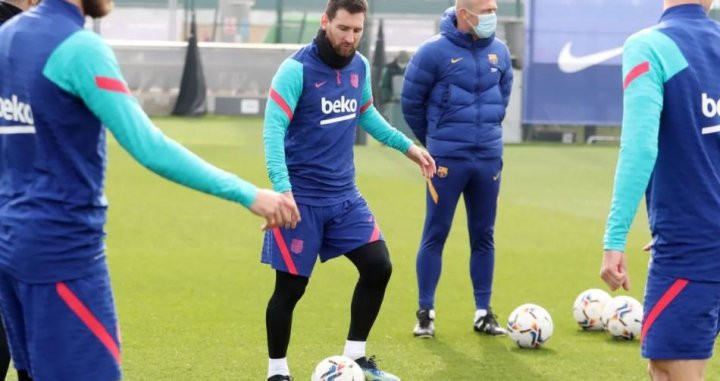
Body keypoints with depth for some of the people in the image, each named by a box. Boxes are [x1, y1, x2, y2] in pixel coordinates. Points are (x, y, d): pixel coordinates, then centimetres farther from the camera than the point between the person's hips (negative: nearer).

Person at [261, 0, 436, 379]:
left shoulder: (360, 67, 4)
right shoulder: (296, 69, -17)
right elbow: (273, 130, -22)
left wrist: (407, 146, 23)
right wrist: (283, 190, -32)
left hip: (344, 195, 6)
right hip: (302, 198, -6)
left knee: (378, 266, 0)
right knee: (291, 287, -1)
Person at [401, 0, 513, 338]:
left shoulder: (499, 52, 5)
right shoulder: (434, 52, -9)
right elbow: (411, 102, 0)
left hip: (489, 158, 4)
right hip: (447, 160, -4)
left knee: (484, 236, 8)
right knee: (435, 235, 0)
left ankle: (483, 313, 15)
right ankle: (426, 313, 8)